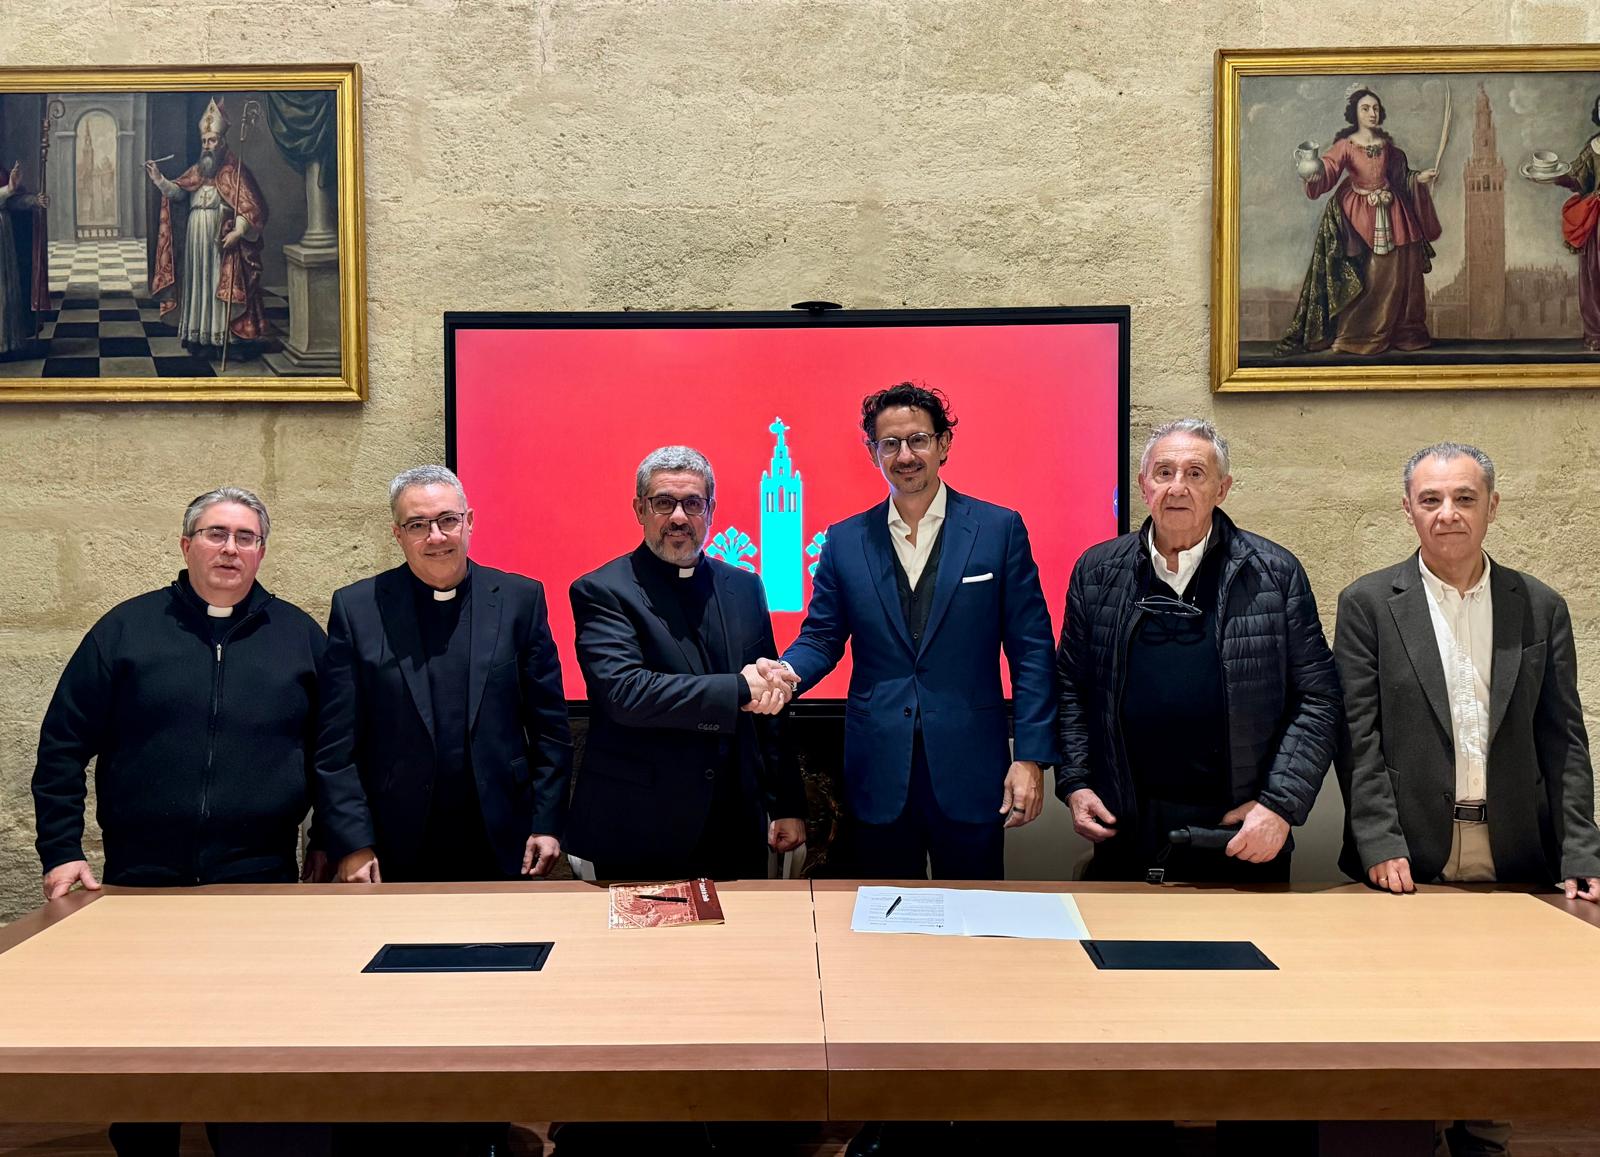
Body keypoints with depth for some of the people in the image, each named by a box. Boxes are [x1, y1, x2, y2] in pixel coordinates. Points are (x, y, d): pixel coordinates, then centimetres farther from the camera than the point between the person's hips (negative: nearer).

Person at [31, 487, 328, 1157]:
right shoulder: (126, 629, 5)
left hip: (261, 882, 0)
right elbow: (63, 746, 5)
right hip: (139, 879, 1)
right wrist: (61, 851, -1)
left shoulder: (298, 635, 6)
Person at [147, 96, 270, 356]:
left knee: (223, 286, -6)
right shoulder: (197, 171, 15)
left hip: (222, 241, -6)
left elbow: (251, 205, -12)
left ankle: (224, 338, -5)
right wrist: (158, 178, -5)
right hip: (197, 241, 6)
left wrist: (238, 231, -21)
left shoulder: (234, 170, -5)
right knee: (199, 285, 7)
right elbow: (177, 191, 11)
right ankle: (200, 337, 12)